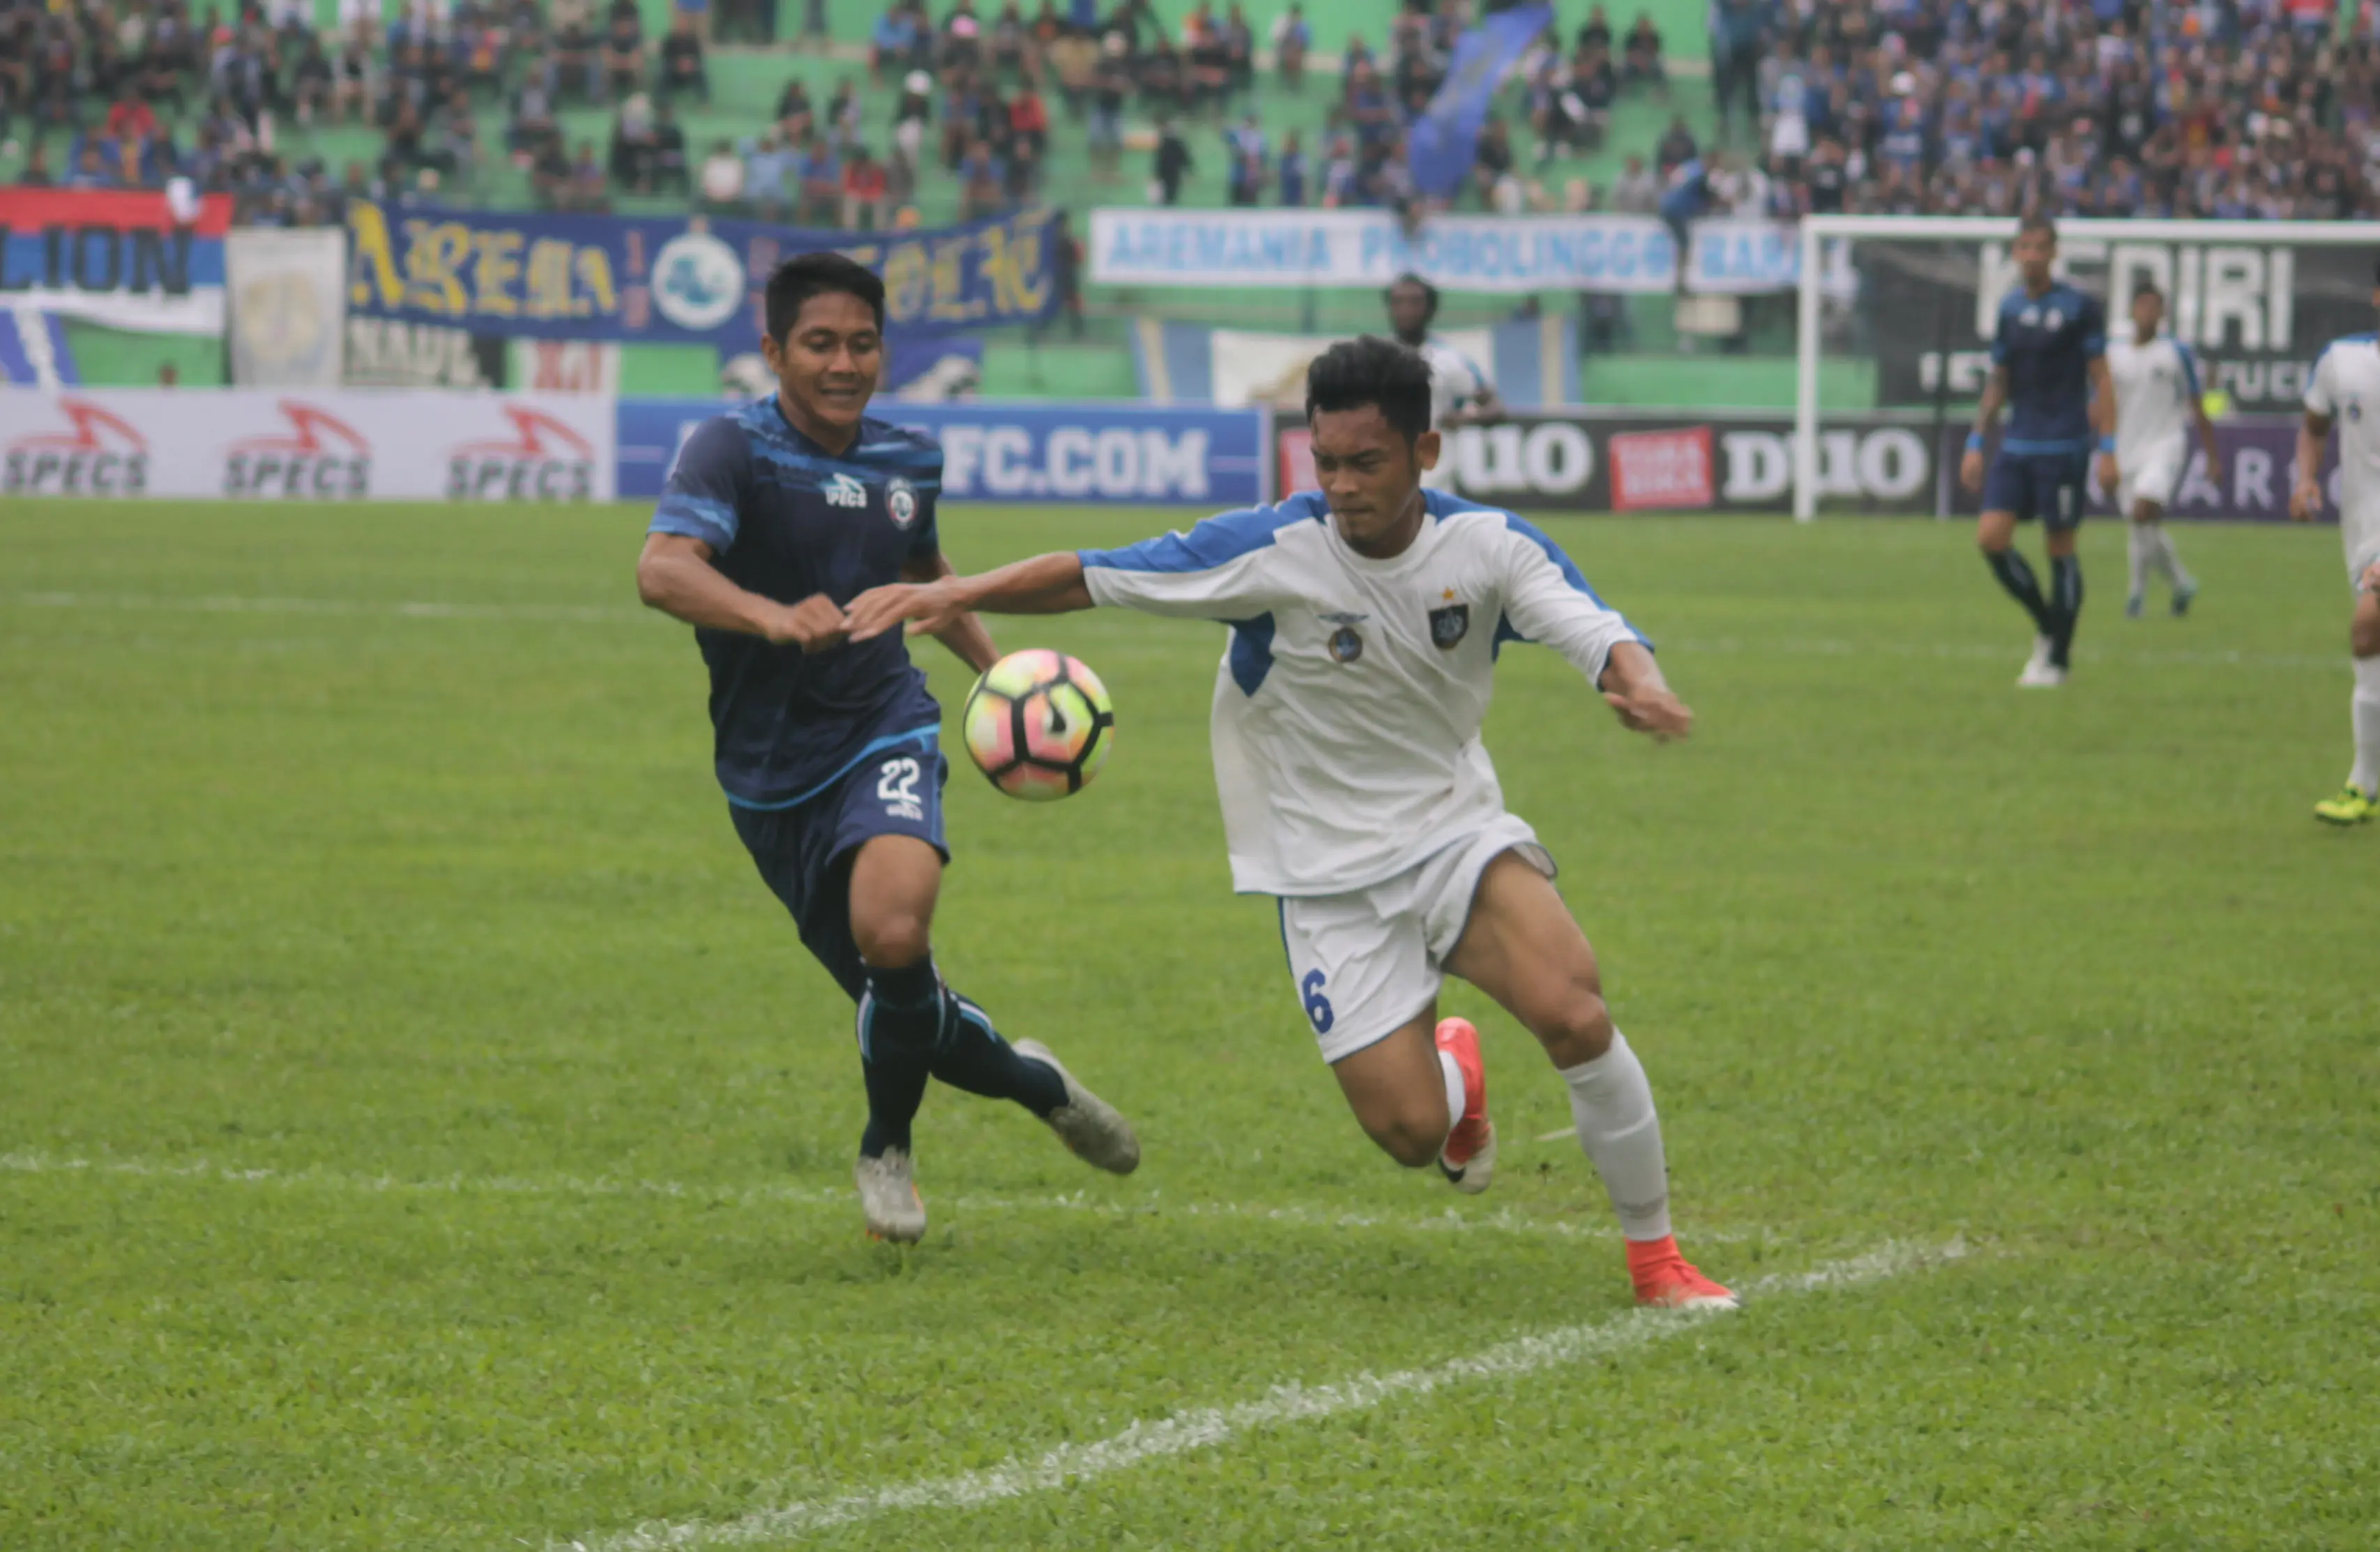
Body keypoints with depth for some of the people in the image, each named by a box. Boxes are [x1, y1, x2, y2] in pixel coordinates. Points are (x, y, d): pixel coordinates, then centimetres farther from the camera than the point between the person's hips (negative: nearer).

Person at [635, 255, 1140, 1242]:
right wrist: (772, 616, -48)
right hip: (773, 773, -1)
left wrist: (997, 667, 16)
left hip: (884, 732, 1)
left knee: (894, 932, -29)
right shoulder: (735, 449, -12)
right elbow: (662, 569, -31)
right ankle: (1034, 1084, 36)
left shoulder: (907, 460, 6)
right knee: (905, 1015, 3)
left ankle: (888, 1147, -3)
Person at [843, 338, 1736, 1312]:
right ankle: (1455, 1080, 30)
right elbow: (1092, 576, -9)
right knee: (1409, 1133, -12)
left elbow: (1598, 632, -17)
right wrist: (956, 596, -20)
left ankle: (1656, 1258, -5)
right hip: (1330, 878, -1)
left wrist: (1638, 682, -41)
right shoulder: (1273, 553, -14)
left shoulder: (1487, 546, -8)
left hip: (1459, 836, 1)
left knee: (1574, 1015, -26)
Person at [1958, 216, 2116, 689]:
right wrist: (1976, 442, 13)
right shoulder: (2009, 310, 11)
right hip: (2017, 447, 5)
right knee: (1991, 535, -7)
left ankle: (2057, 659, 9)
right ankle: (2046, 627, 12)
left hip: (2064, 449, -5)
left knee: (2060, 548, -1)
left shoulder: (2079, 308, -4)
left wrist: (2108, 449, -10)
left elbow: (2100, 381, -4)